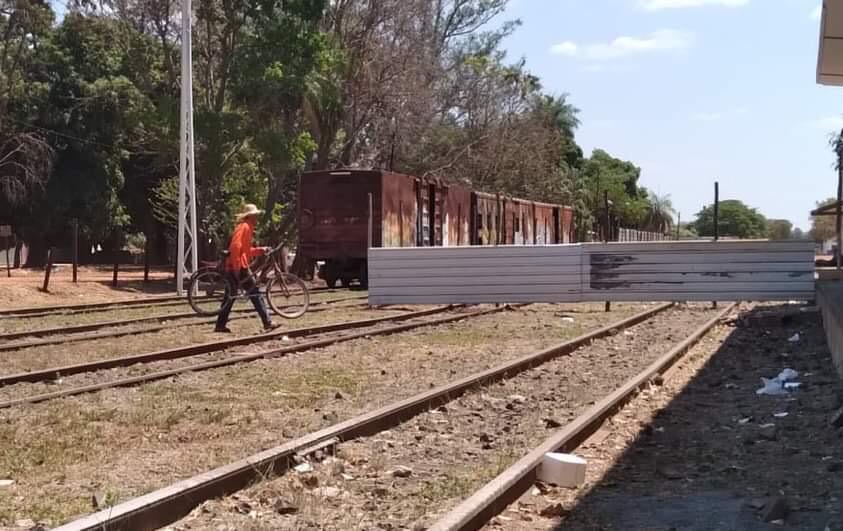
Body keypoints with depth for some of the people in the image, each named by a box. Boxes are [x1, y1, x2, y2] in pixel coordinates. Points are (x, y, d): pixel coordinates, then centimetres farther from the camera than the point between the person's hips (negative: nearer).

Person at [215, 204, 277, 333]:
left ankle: (220, 326, 11)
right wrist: (237, 267, -24)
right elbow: (235, 246, -21)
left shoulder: (247, 228, 22)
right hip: (239, 268, -10)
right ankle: (267, 322, -5)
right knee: (255, 294, -6)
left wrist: (261, 250, 15)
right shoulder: (244, 227, -10)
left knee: (230, 296, 11)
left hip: (233, 268, 10)